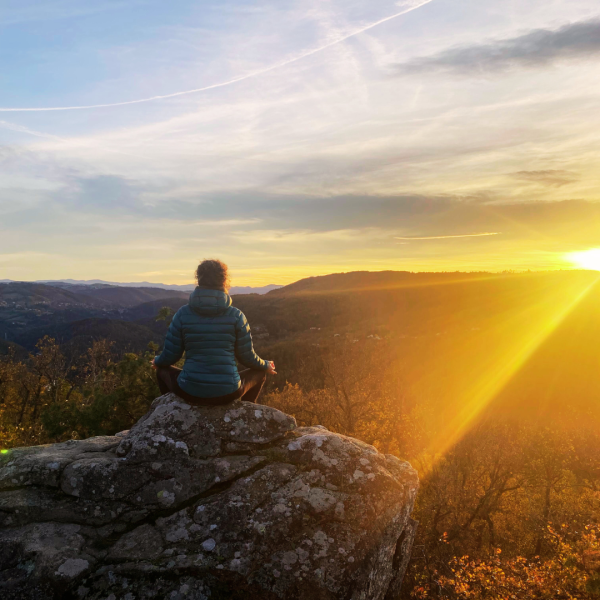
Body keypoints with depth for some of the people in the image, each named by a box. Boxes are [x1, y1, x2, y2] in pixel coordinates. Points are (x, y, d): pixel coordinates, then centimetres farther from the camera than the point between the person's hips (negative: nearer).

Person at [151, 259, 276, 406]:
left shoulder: (183, 314, -5)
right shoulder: (236, 315, -7)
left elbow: (170, 355, 1)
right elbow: (247, 357, -1)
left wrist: (157, 361, 25)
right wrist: (266, 365, 21)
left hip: (190, 393, 1)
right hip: (227, 393, 0)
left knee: (163, 370, 33)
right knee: (259, 373, 31)